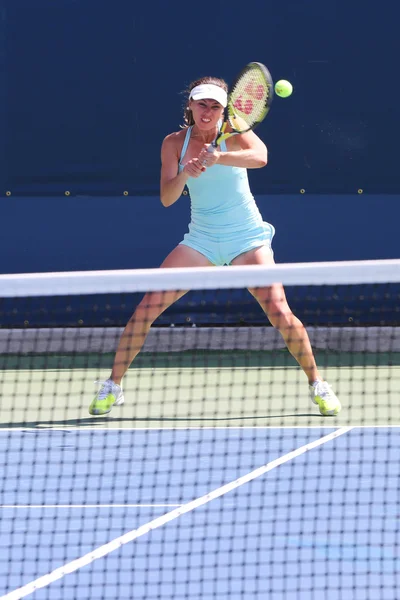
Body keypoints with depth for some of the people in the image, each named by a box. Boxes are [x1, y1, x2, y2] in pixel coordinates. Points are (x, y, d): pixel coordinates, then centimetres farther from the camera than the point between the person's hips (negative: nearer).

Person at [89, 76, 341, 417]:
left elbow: (260, 157, -32)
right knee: (149, 305, -10)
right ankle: (113, 386, 0)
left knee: (278, 310, -17)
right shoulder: (175, 143, 0)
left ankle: (317, 385, 2)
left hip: (247, 239, -2)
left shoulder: (232, 132, -10)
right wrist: (185, 174, -31)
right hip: (201, 239, 3)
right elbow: (167, 198, -9)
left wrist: (218, 158, -48)